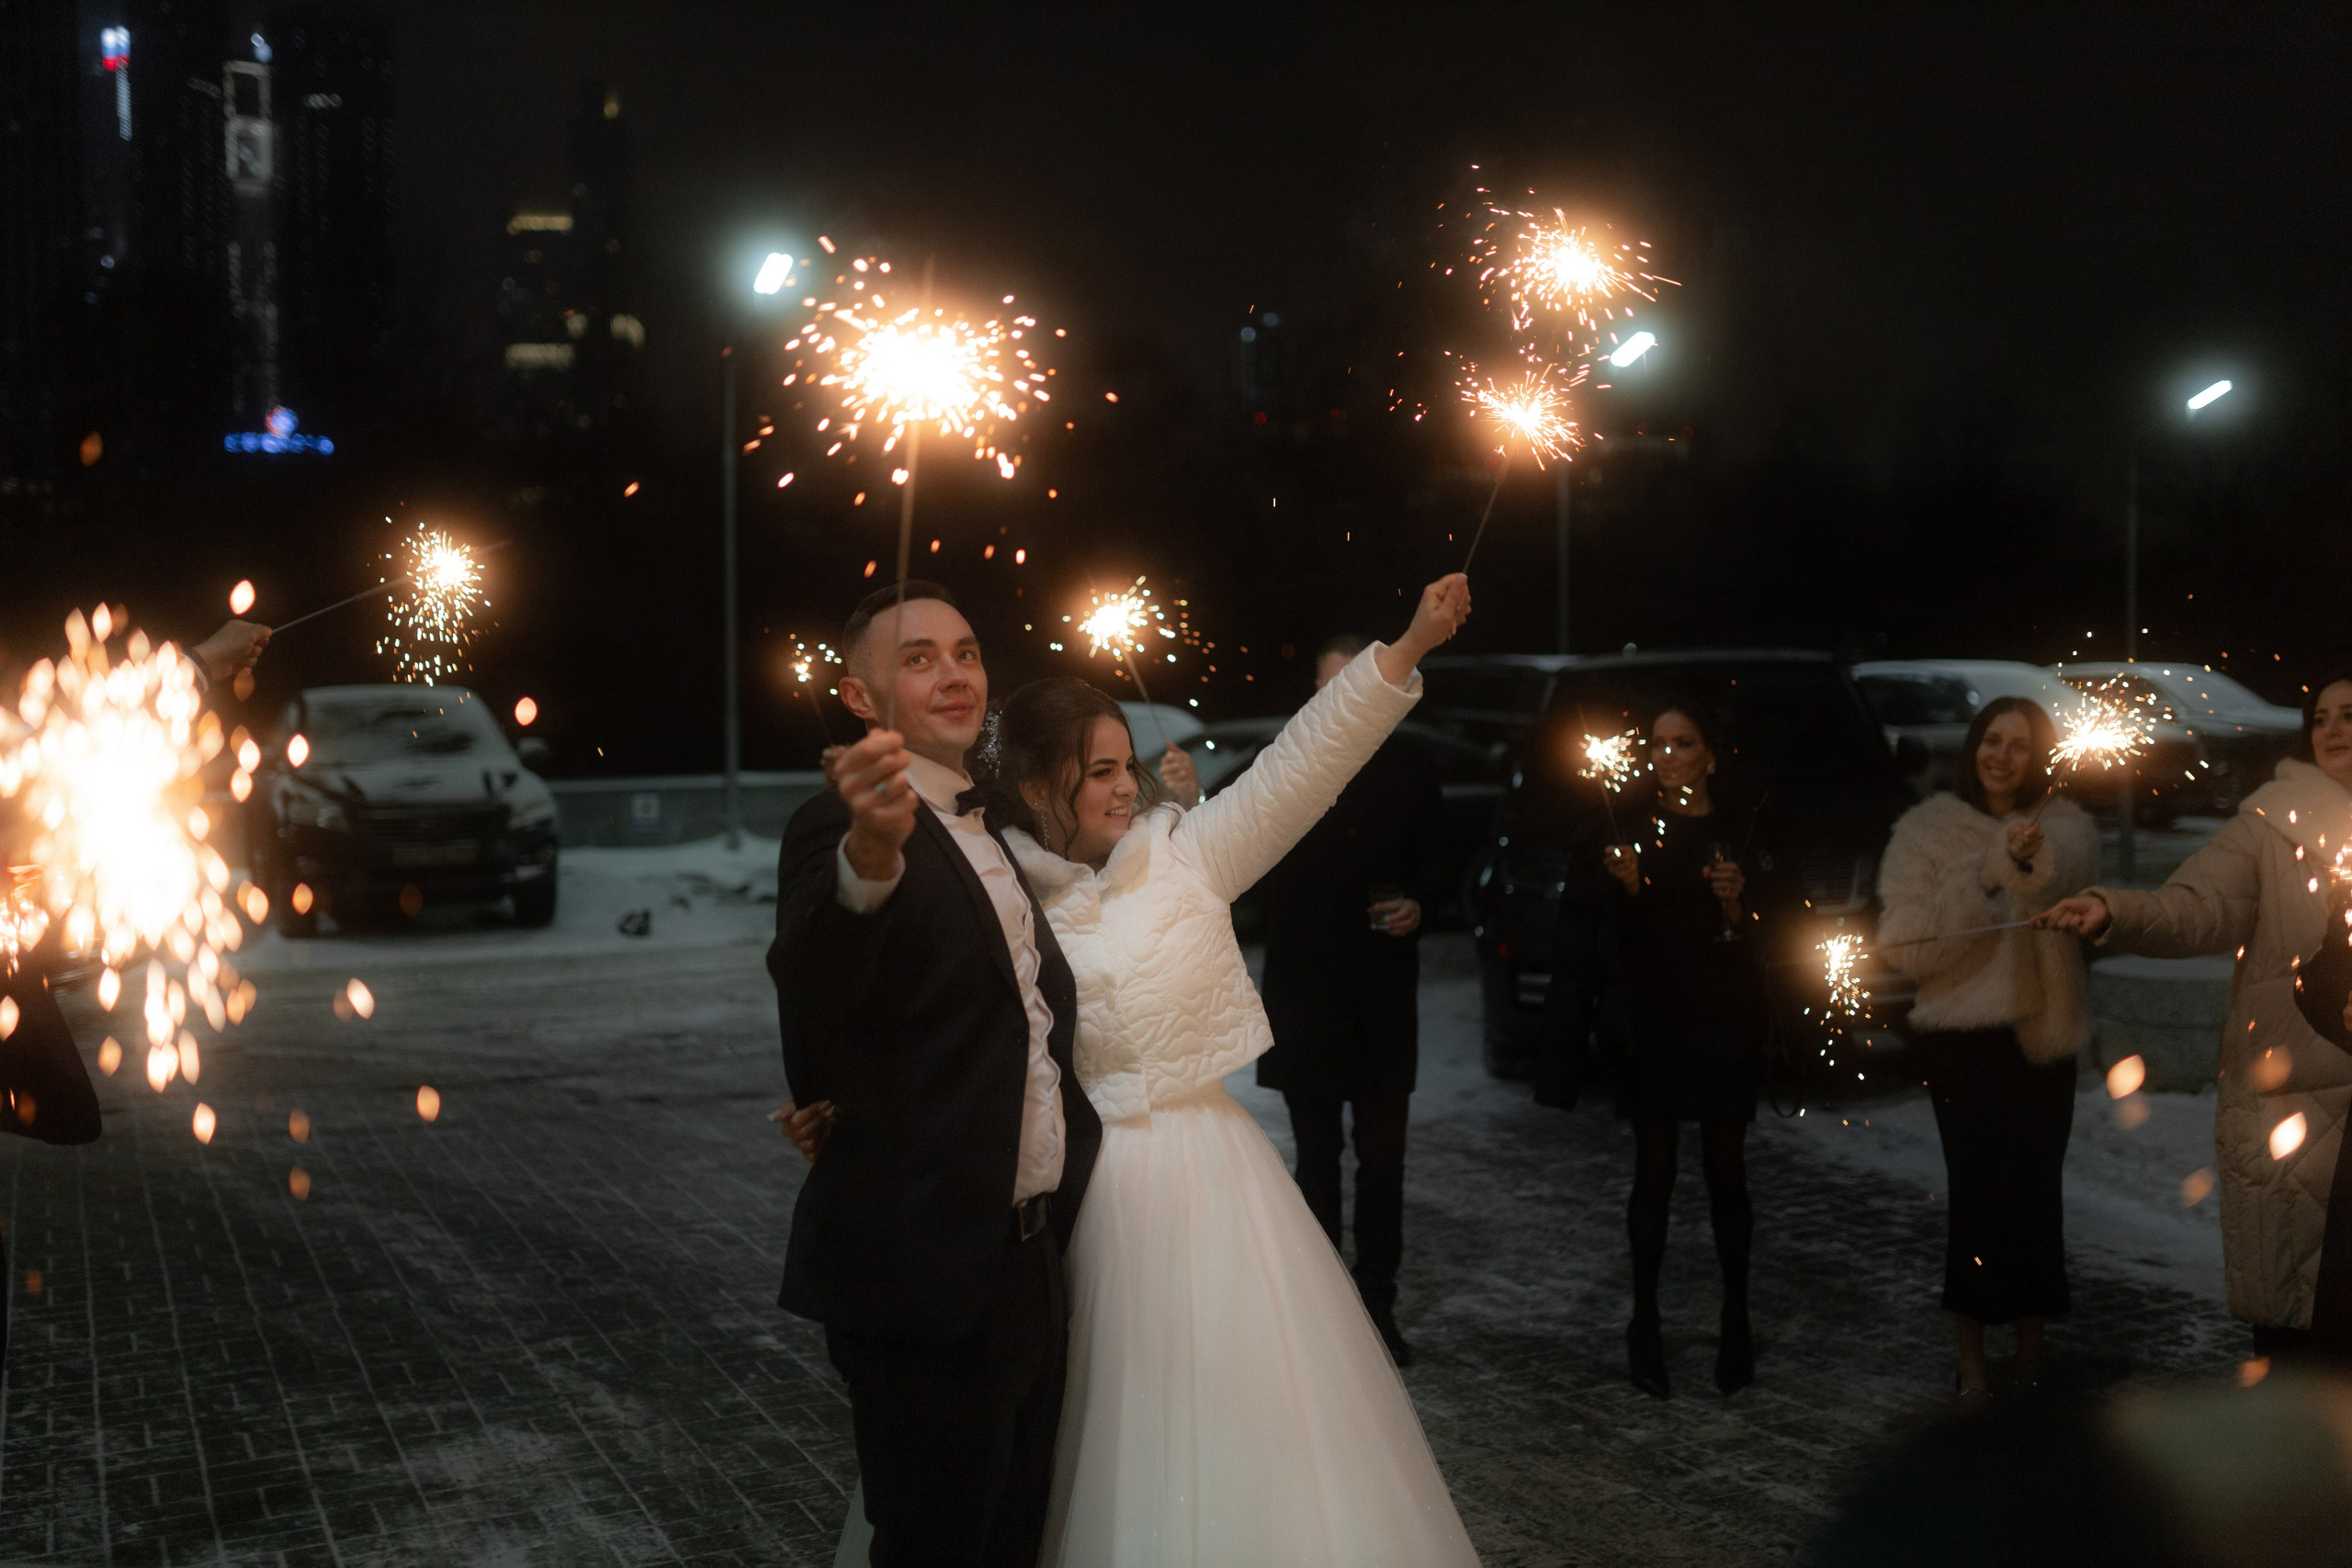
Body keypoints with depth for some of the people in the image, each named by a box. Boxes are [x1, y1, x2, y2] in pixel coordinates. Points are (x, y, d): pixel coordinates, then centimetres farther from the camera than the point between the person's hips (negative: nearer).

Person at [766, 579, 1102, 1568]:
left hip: (1029, 1266, 9)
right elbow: (809, 997, -37)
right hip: (928, 1279, -9)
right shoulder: (839, 833, -15)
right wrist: (868, 860, -56)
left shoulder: (988, 835, 14)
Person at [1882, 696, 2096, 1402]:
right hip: (1963, 1037, -2)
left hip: (2042, 1036, 2)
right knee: (1977, 1191, -7)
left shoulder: (2063, 825, 3)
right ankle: (1972, 1361, 1)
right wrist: (1983, 880, -17)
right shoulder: (1928, 831, 0)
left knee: (2034, 1191, 5)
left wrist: (2031, 859, -46)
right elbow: (1906, 945, -9)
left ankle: (2031, 1355, 17)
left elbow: (2071, 865, -23)